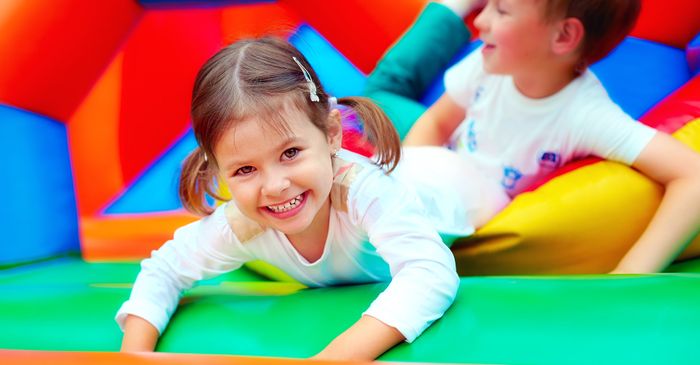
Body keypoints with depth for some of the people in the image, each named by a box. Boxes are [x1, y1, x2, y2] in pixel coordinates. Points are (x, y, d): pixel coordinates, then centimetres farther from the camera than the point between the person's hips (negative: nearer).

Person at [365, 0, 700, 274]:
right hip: (444, 170, 3)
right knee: (382, 89, 20)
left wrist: (625, 279, -55)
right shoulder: (492, 61, -29)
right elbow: (436, 122, -12)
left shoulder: (584, 115, -43)